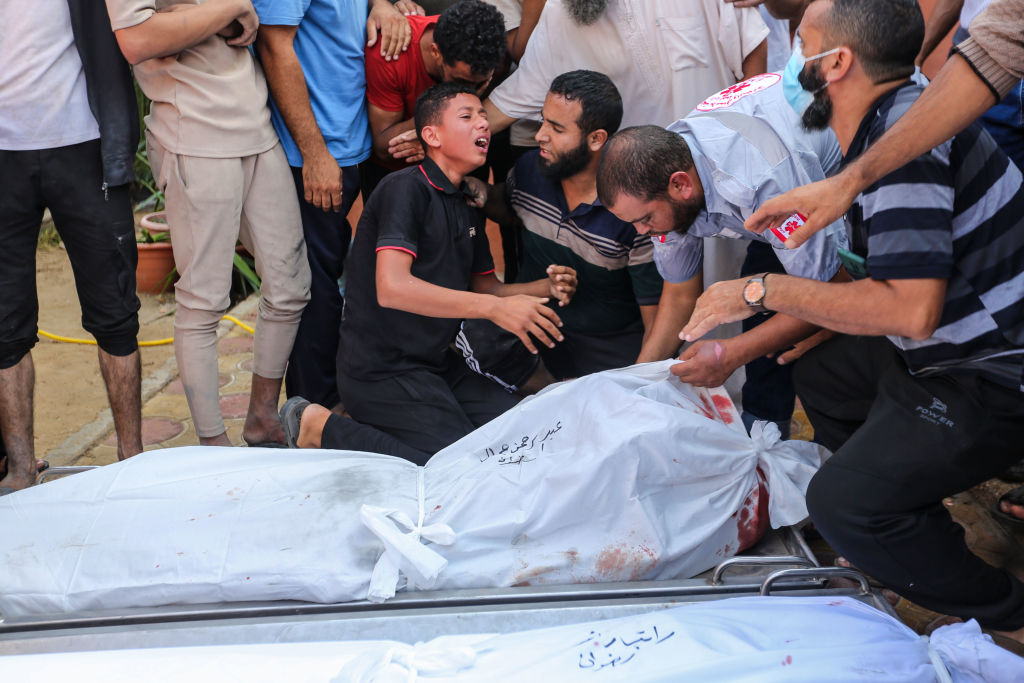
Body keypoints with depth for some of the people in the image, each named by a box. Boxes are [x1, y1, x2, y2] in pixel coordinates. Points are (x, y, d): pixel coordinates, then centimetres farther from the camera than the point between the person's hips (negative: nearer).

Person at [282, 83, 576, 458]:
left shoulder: (469, 206, 15)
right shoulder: (406, 188, -13)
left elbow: (485, 288, 17)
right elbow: (392, 288, -26)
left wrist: (546, 288, -3)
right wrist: (494, 307, -31)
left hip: (438, 364, 9)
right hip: (381, 369, -9)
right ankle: (323, 428, -5)